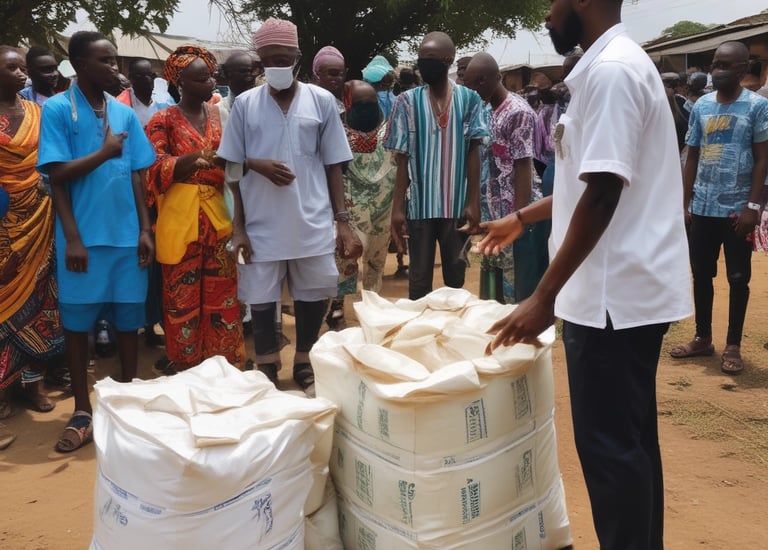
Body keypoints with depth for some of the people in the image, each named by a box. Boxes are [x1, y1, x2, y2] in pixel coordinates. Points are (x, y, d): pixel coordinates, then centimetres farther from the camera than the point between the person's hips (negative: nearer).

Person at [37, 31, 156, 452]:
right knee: (77, 322, 4)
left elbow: (136, 175, 8)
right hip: (84, 235, -3)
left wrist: (145, 229, 4)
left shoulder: (125, 114, 9)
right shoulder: (57, 109, -3)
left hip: (127, 234, 3)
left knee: (128, 319, 8)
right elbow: (57, 175, -8)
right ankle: (82, 412, 16)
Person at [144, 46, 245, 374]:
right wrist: (195, 158, -26)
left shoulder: (219, 114, 11)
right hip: (181, 216, -4)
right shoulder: (164, 120, -3)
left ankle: (224, 364, 19)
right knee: (183, 295, 3)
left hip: (219, 213, 4)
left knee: (222, 292, 8)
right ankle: (185, 366, 16)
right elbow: (155, 169, -11)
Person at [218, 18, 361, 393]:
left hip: (312, 223, 1)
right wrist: (238, 226, -3)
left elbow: (333, 165, 4)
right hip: (261, 224, 0)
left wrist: (343, 222, -1)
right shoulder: (245, 104, 1)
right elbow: (233, 168, 4)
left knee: (314, 296, 10)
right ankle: (267, 370, 26)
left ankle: (304, 363, 31)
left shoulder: (322, 101, 1)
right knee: (261, 299, 7)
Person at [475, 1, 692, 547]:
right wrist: (522, 218, 31)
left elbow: (602, 194, -22)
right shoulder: (619, 64, 16)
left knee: (608, 444, -1)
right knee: (631, 438, 17)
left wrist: (544, 297, -20)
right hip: (634, 288, 10)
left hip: (614, 293, -10)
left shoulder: (610, 69, -16)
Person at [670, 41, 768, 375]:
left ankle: (733, 346, 16)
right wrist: (684, 202, 5)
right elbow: (692, 156, 10)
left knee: (738, 278, 6)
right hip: (703, 207, 4)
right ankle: (702, 338, 25)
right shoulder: (701, 106, 6)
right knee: (701, 274, 11)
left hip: (737, 208, -4)